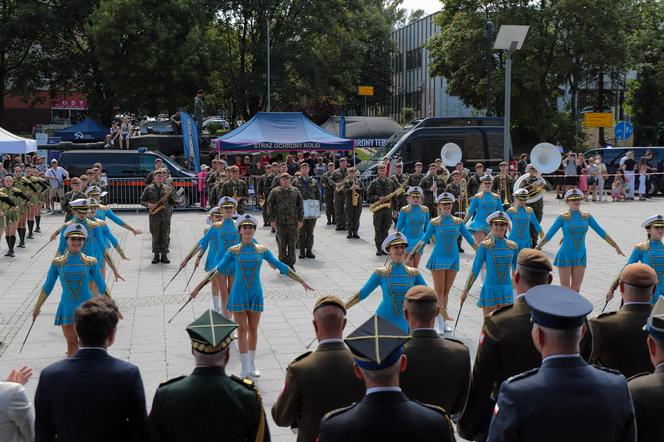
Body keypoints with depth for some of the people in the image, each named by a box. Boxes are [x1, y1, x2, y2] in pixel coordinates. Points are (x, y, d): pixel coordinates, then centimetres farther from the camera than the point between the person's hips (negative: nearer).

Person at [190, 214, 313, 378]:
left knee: (253, 329, 9)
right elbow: (217, 270, 0)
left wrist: (302, 281, 7)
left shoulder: (262, 250, 1)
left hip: (256, 294, 2)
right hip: (239, 295, -2)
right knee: (242, 330, -2)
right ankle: (245, 368, 2)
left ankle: (251, 365, 22)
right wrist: (199, 286, -2)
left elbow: (281, 266, 6)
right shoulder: (233, 251, -2)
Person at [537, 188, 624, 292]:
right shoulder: (563, 217, -7)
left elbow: (602, 233, 9)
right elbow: (549, 235, -4)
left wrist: (616, 246, 12)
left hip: (580, 256, 3)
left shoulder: (587, 217, 3)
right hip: (565, 256, -3)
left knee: (576, 289, 6)